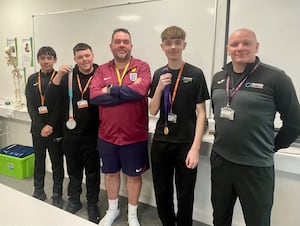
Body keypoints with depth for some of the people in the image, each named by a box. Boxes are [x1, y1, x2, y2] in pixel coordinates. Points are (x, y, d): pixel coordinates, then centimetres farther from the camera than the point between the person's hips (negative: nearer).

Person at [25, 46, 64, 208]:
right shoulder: (32, 79, 7)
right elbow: (30, 106, 1)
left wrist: (51, 126, -15)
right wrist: (41, 127, -10)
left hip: (56, 129, -3)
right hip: (38, 129, 3)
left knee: (57, 163, 8)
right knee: (39, 161, 15)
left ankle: (57, 195, 23)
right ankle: (38, 192, 32)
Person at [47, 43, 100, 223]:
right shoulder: (68, 76, 2)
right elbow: (52, 98, -6)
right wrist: (59, 75, -16)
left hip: (93, 134, -3)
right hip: (71, 133, 3)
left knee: (93, 171, 12)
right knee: (74, 170, 19)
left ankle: (93, 204, 31)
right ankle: (74, 200, 39)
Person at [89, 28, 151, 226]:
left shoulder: (142, 67, -5)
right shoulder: (102, 70, 3)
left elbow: (141, 90, -24)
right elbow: (94, 96, -12)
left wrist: (111, 89, -14)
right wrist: (127, 92, -18)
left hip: (134, 135, -3)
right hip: (107, 135, 3)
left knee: (134, 175, 14)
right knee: (111, 173, 19)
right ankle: (112, 210, 43)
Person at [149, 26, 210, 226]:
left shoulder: (195, 74, -5)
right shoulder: (159, 74, 6)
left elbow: (201, 113, -6)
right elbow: (153, 111, 5)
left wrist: (195, 148, -12)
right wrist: (160, 87, -12)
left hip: (186, 143, -3)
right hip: (160, 142, 4)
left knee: (185, 196, 9)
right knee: (162, 192, 15)